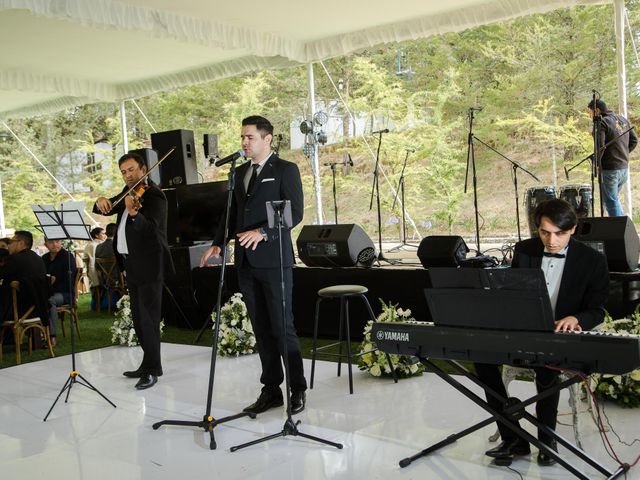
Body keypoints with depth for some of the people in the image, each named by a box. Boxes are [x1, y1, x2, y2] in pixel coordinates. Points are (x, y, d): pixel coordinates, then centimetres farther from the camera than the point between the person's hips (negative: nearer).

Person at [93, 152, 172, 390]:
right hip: (131, 264, 9)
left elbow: (150, 228, -27)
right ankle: (149, 363, 24)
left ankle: (152, 369, -1)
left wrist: (134, 213, -46)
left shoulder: (154, 196, -12)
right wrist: (102, 201, -10)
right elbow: (103, 210, 13)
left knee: (148, 317, -8)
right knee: (138, 318, 14)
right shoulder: (127, 192, 13)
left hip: (148, 265, -9)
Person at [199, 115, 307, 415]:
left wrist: (263, 232, -22)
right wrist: (218, 244, 5)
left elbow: (295, 212, -11)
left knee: (283, 327, -4)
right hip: (246, 262, 6)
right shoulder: (240, 173, 16)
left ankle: (298, 390, 8)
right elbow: (232, 212, 19)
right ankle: (271, 390, 17)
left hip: (273, 260, -6)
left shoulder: (285, 170, -3)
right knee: (261, 329, 9)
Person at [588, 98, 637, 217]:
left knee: (611, 202, -1)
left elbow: (599, 146, -22)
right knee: (614, 198, 22)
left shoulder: (602, 123, -14)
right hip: (624, 167, 8)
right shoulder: (623, 120, 11)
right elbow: (634, 140, 15)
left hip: (609, 169, -8)